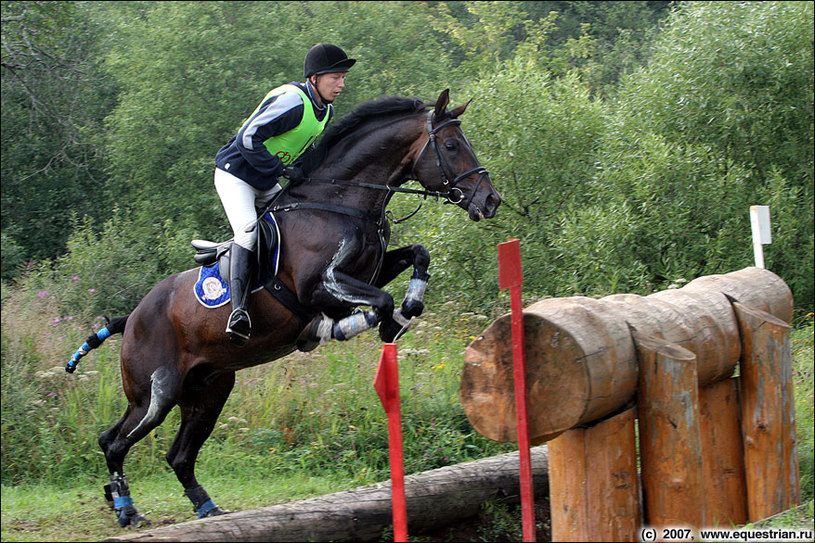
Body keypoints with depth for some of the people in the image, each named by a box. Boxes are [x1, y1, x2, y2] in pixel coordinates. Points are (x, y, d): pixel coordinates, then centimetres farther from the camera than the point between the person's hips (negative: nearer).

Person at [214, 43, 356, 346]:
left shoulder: (326, 111, 5)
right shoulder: (291, 102, -24)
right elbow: (248, 139, -27)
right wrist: (283, 170, -26)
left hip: (267, 184, 10)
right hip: (235, 174, -10)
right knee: (248, 230, -29)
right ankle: (238, 310, -40)